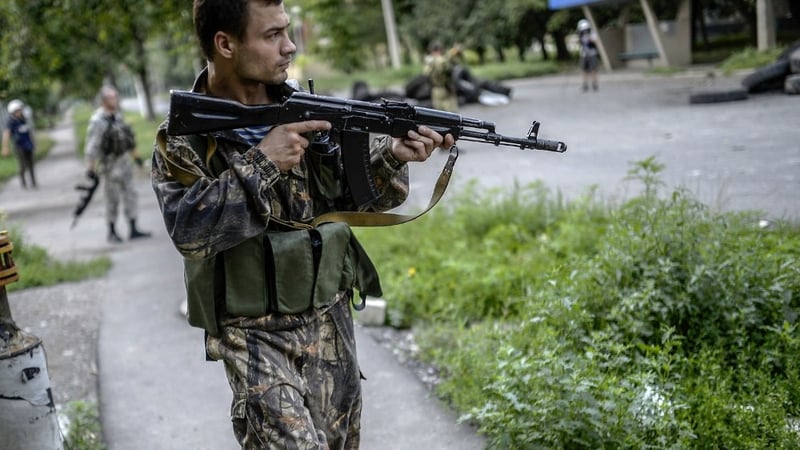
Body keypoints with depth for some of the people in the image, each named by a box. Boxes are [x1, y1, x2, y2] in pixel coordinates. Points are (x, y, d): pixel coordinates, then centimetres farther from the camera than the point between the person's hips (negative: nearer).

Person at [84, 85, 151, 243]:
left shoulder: (117, 115, 6)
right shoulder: (97, 121, -19)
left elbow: (127, 137, 16)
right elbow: (92, 146, -20)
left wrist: (136, 156, 19)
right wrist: (91, 169, -21)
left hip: (123, 161, 7)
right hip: (109, 164, -7)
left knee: (130, 195, 5)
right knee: (112, 199, 1)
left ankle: (133, 230, 9)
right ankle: (112, 233, 14)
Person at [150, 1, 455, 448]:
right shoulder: (182, 138, -10)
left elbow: (351, 193, 5)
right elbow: (189, 230, -22)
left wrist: (391, 157, -14)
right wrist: (262, 163, -24)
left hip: (331, 324, 5)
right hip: (255, 334, -4)